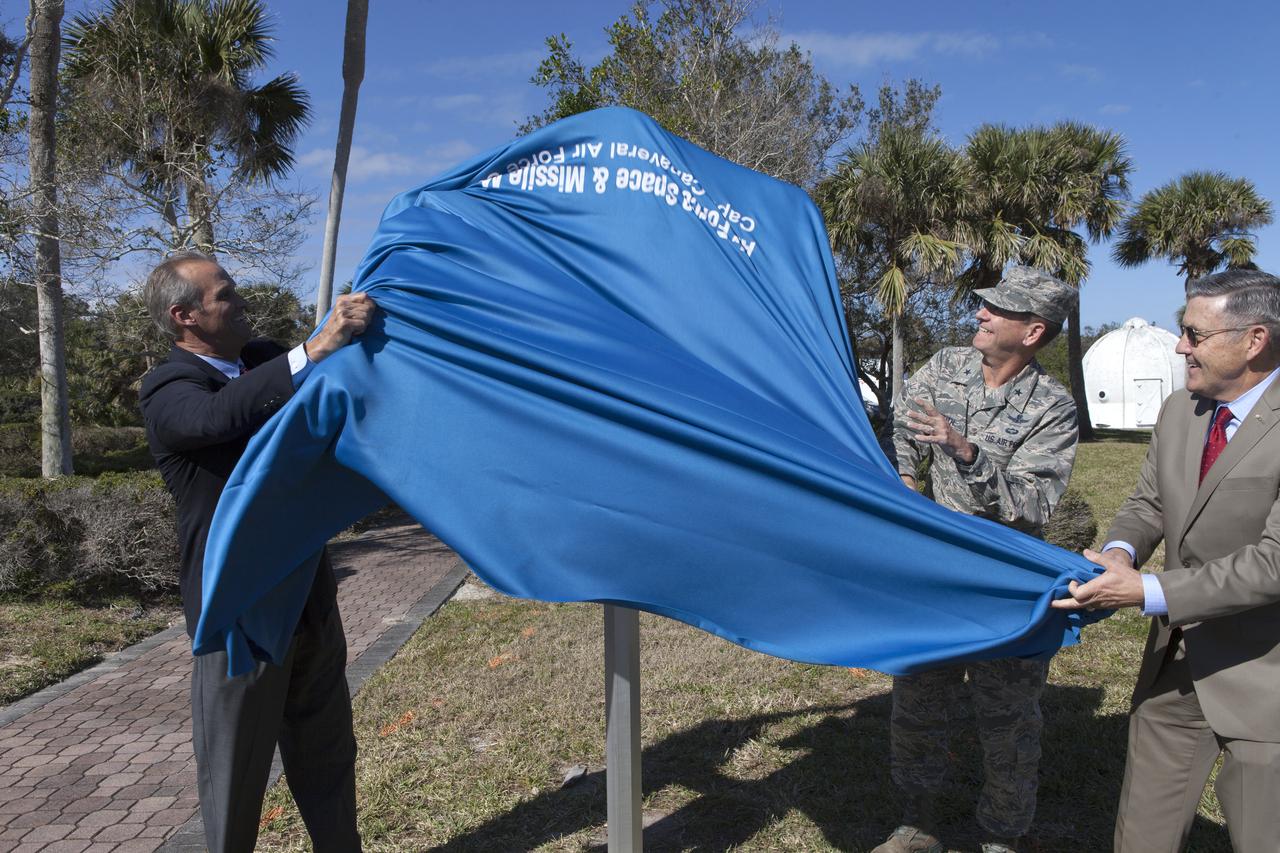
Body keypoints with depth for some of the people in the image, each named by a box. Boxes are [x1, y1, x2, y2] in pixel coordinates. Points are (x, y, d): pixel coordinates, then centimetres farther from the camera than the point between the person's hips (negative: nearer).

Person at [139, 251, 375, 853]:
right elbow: (221, 414, -35)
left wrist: (353, 321, -2)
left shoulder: (263, 360, 8)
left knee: (326, 758, 18)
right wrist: (316, 349, -41)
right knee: (236, 773, 9)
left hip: (310, 600, 7)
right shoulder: (166, 391, -13)